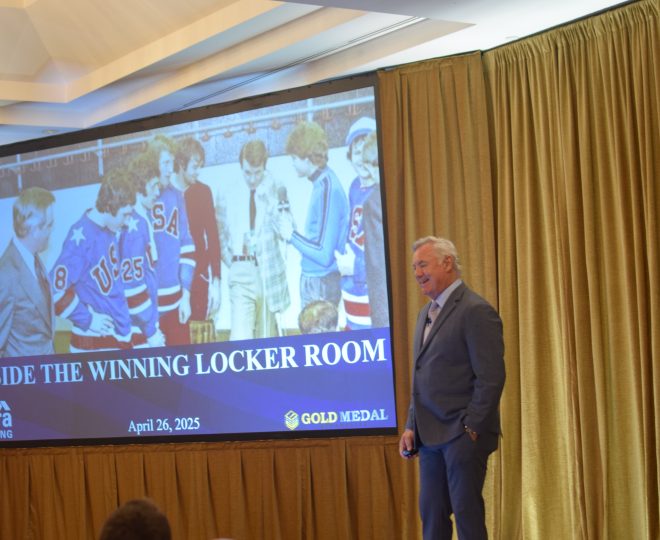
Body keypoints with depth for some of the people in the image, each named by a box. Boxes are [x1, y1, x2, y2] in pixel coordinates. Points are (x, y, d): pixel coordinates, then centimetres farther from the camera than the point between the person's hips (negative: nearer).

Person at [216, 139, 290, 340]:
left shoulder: (277, 192, 4)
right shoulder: (229, 196, 5)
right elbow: (220, 234, 13)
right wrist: (231, 261, 4)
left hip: (270, 274, 1)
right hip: (241, 274, -1)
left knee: (267, 339, 8)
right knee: (240, 338, -12)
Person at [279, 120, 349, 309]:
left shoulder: (327, 189, -21)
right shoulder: (321, 182, 8)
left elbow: (324, 255, -23)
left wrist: (292, 235, -14)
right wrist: (292, 232, 9)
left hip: (320, 286, -9)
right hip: (312, 281, 9)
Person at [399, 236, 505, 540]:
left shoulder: (476, 311, -12)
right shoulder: (426, 313, 17)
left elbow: (491, 378, -16)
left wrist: (470, 430, -17)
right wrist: (411, 427, 12)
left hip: (462, 435, -8)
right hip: (431, 435, 8)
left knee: (467, 515, -4)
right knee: (431, 515, 8)